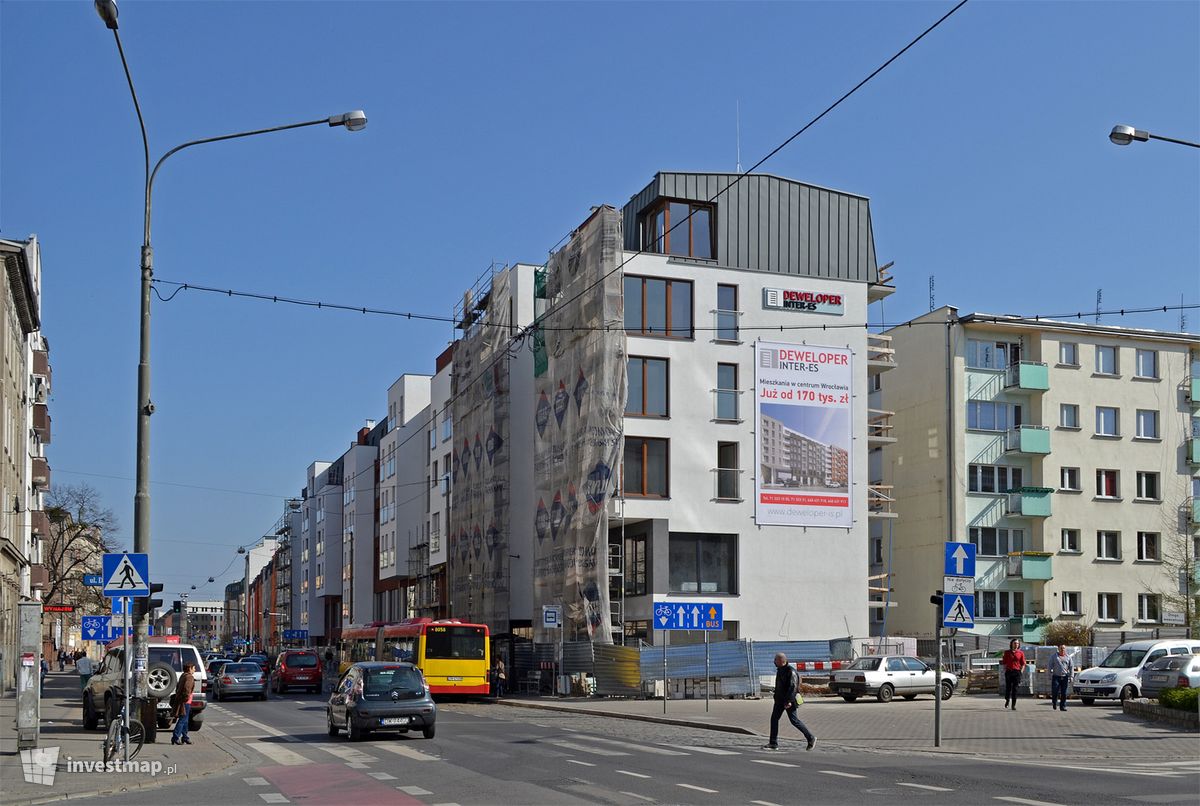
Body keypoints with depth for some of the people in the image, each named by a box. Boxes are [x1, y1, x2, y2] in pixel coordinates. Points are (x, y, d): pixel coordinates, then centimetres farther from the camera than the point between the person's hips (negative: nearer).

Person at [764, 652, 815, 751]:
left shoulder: (791, 671, -18)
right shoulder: (780, 670, 11)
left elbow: (793, 687, -24)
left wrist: (789, 701, -29)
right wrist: (777, 697, 23)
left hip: (788, 701, -9)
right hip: (780, 700, 9)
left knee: (794, 720, -3)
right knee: (774, 719, 4)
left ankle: (811, 738, 11)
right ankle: (773, 744, 7)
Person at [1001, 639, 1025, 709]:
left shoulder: (1021, 653, 7)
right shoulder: (1007, 652, 8)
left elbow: (1023, 664, 8)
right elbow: (1004, 663, 9)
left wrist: (1021, 671, -3)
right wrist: (1005, 670, -1)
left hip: (1017, 672, 0)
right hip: (1008, 672, 0)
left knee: (1015, 689, -2)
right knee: (1008, 687, 2)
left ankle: (1014, 705, 2)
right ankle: (1007, 700, 29)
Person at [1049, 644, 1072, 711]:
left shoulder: (1068, 657, 11)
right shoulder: (1054, 657, 7)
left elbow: (1071, 667, 11)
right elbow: (1050, 666, 7)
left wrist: (1071, 676, 1)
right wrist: (1050, 676, -2)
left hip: (1065, 677, 1)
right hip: (1056, 676, -1)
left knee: (1064, 693, -1)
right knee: (1055, 692, -8)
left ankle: (1062, 706, 6)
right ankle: (1054, 702, 17)